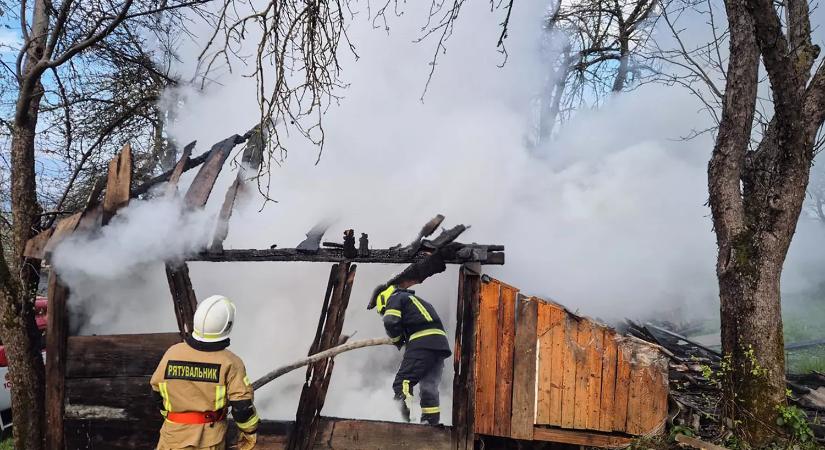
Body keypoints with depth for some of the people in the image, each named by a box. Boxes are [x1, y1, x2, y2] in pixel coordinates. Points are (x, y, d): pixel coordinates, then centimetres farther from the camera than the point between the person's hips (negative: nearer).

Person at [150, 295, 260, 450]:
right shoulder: (230, 363, -15)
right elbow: (242, 406, -14)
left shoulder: (172, 353, -7)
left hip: (175, 432, 1)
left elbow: (157, 393, 7)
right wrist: (249, 432, 4)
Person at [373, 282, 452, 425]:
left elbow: (390, 322, -9)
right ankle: (433, 421, 10)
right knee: (429, 385, 11)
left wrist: (397, 340, 9)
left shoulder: (395, 298, 11)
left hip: (422, 341, -8)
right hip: (441, 342, 8)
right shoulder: (415, 299, 37)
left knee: (403, 381, -8)